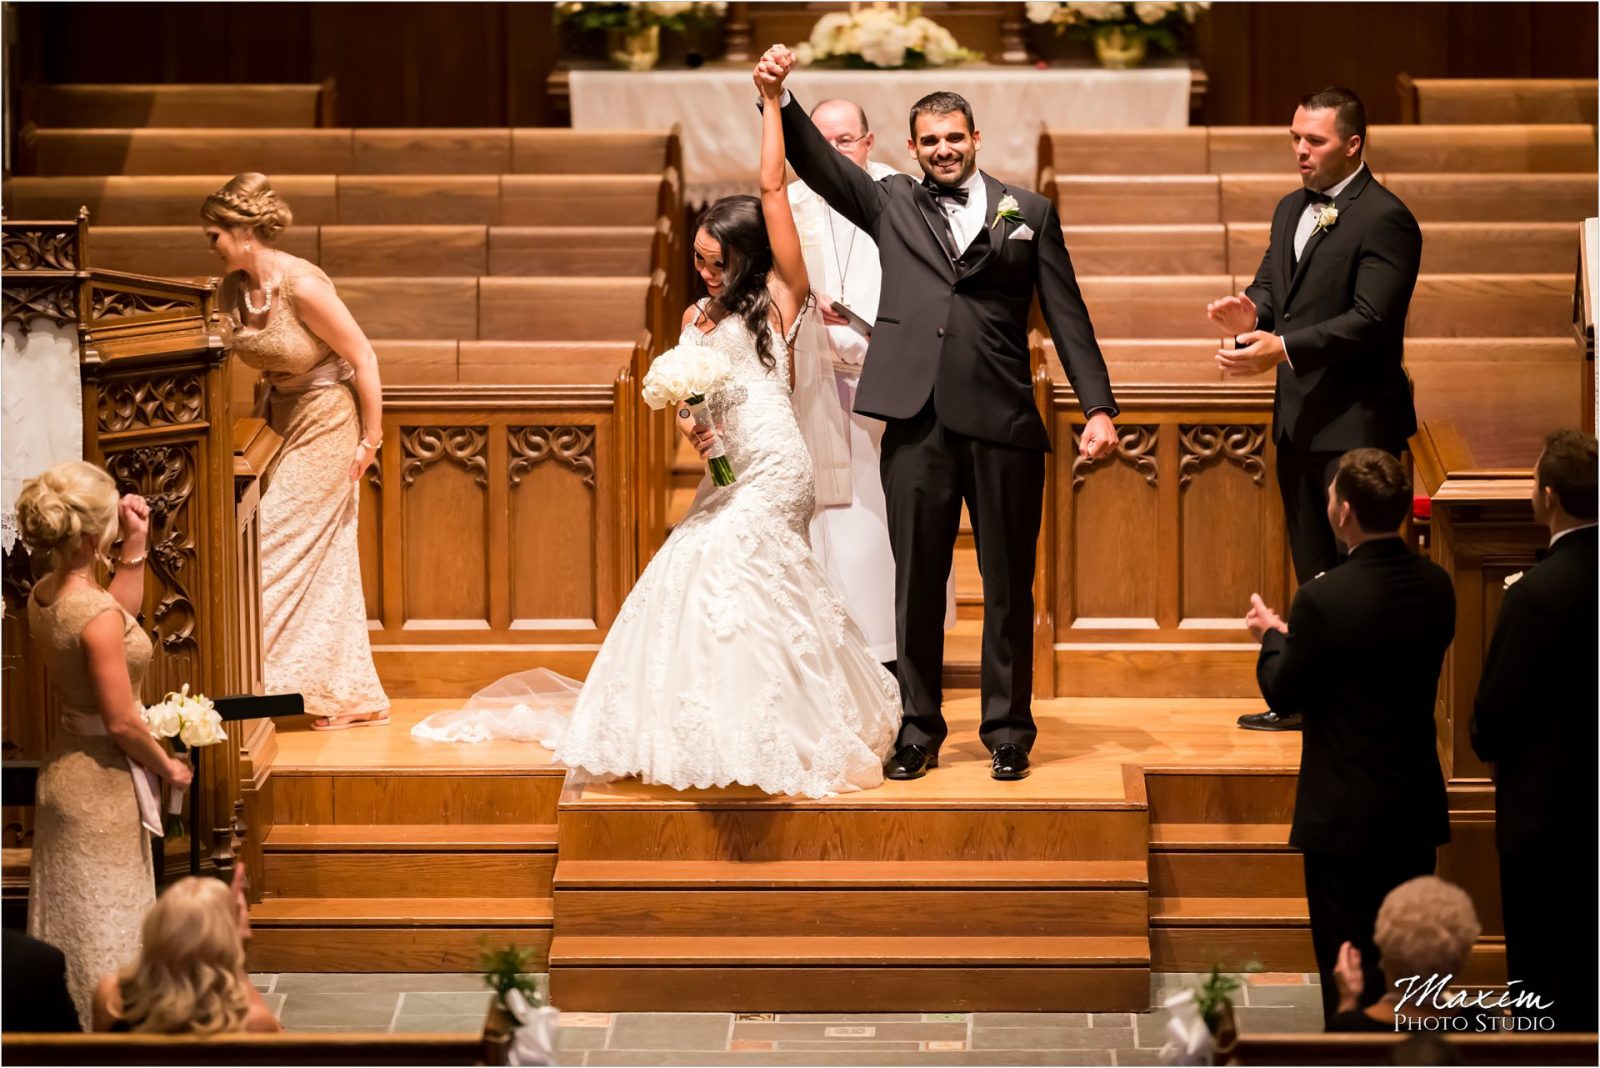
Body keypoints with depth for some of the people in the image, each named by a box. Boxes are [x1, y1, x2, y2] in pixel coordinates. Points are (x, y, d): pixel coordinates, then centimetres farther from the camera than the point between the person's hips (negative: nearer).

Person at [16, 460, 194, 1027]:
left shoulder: (44, 595, -1)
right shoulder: (96, 614, -27)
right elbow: (122, 722, -23)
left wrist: (135, 546, 13)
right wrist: (169, 767, -7)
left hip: (65, 765, 9)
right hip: (101, 786, -9)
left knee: (68, 927, 19)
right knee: (102, 927, 3)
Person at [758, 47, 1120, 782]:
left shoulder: (1027, 213, 10)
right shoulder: (891, 204, 13)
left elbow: (1067, 316, 7)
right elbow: (816, 160, 2)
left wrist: (1099, 406, 0)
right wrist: (778, 98, -14)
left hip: (1003, 423, -1)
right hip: (917, 424, 1)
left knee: (1008, 584, 5)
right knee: (916, 583, 5)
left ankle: (1007, 730, 14)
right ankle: (919, 730, 14)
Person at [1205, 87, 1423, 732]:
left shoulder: (1384, 219, -13)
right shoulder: (1291, 210, 15)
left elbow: (1371, 320, -20)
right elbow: (1272, 287, 17)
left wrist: (1282, 347, -27)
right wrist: (1250, 314, -8)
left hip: (1356, 421, -9)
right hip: (1298, 417, 9)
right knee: (1314, 571, 14)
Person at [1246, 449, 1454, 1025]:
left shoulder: (1325, 599, -22)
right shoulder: (1435, 586, -3)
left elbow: (1284, 694, -11)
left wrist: (1272, 637, 10)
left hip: (1345, 816, -6)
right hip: (1417, 808, 6)